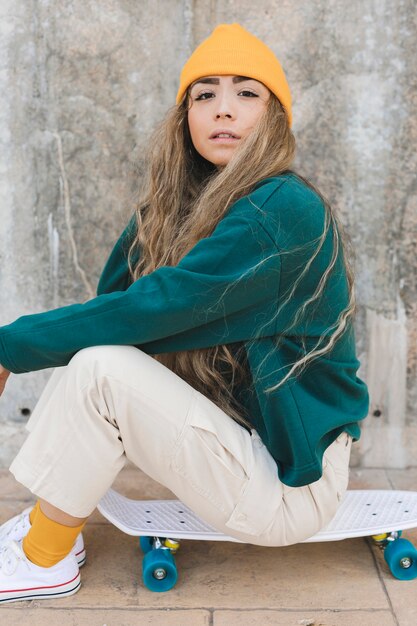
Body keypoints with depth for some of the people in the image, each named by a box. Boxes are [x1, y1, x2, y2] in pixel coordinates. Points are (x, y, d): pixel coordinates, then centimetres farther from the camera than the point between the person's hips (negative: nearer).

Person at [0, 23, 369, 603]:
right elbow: (117, 298, 5)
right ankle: (49, 526, 7)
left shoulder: (285, 211, -21)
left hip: (290, 483, -8)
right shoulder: (184, 205, 6)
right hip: (236, 433, 8)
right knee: (85, 344, -2)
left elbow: (152, 308, -24)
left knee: (97, 367, -20)